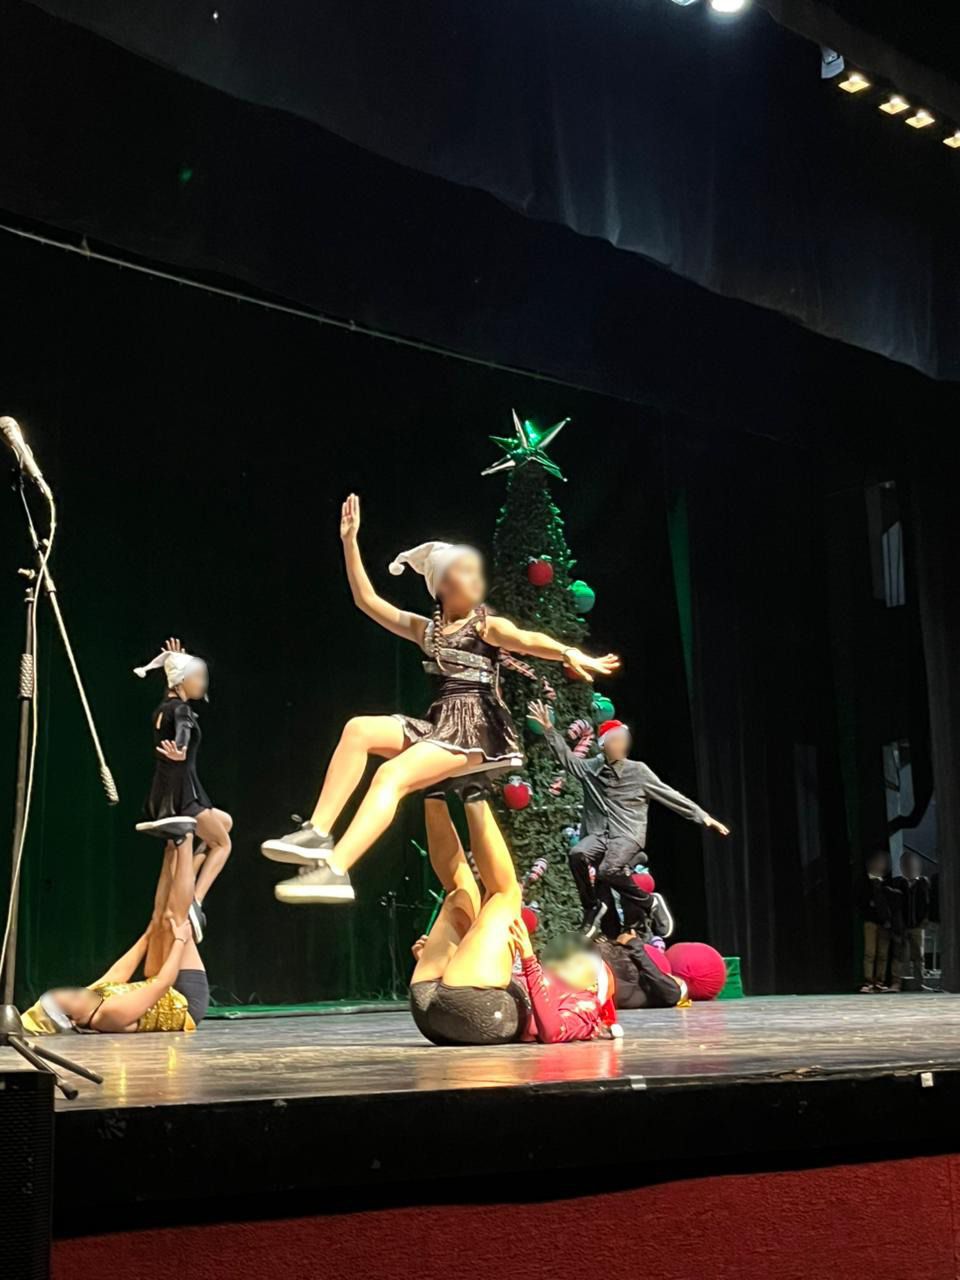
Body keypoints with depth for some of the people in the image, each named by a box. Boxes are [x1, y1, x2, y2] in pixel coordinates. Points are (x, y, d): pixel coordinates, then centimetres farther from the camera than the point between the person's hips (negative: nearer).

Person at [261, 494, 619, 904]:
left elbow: (527, 640, -17)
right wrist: (350, 540, 16)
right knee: (359, 729, -16)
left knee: (391, 774, -25)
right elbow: (367, 600, 20)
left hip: (475, 727, -6)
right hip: (438, 724, 6)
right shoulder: (426, 629, 19)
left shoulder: (488, 625, 3)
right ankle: (318, 834, -20)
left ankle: (334, 870, -35)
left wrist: (570, 654, -39)